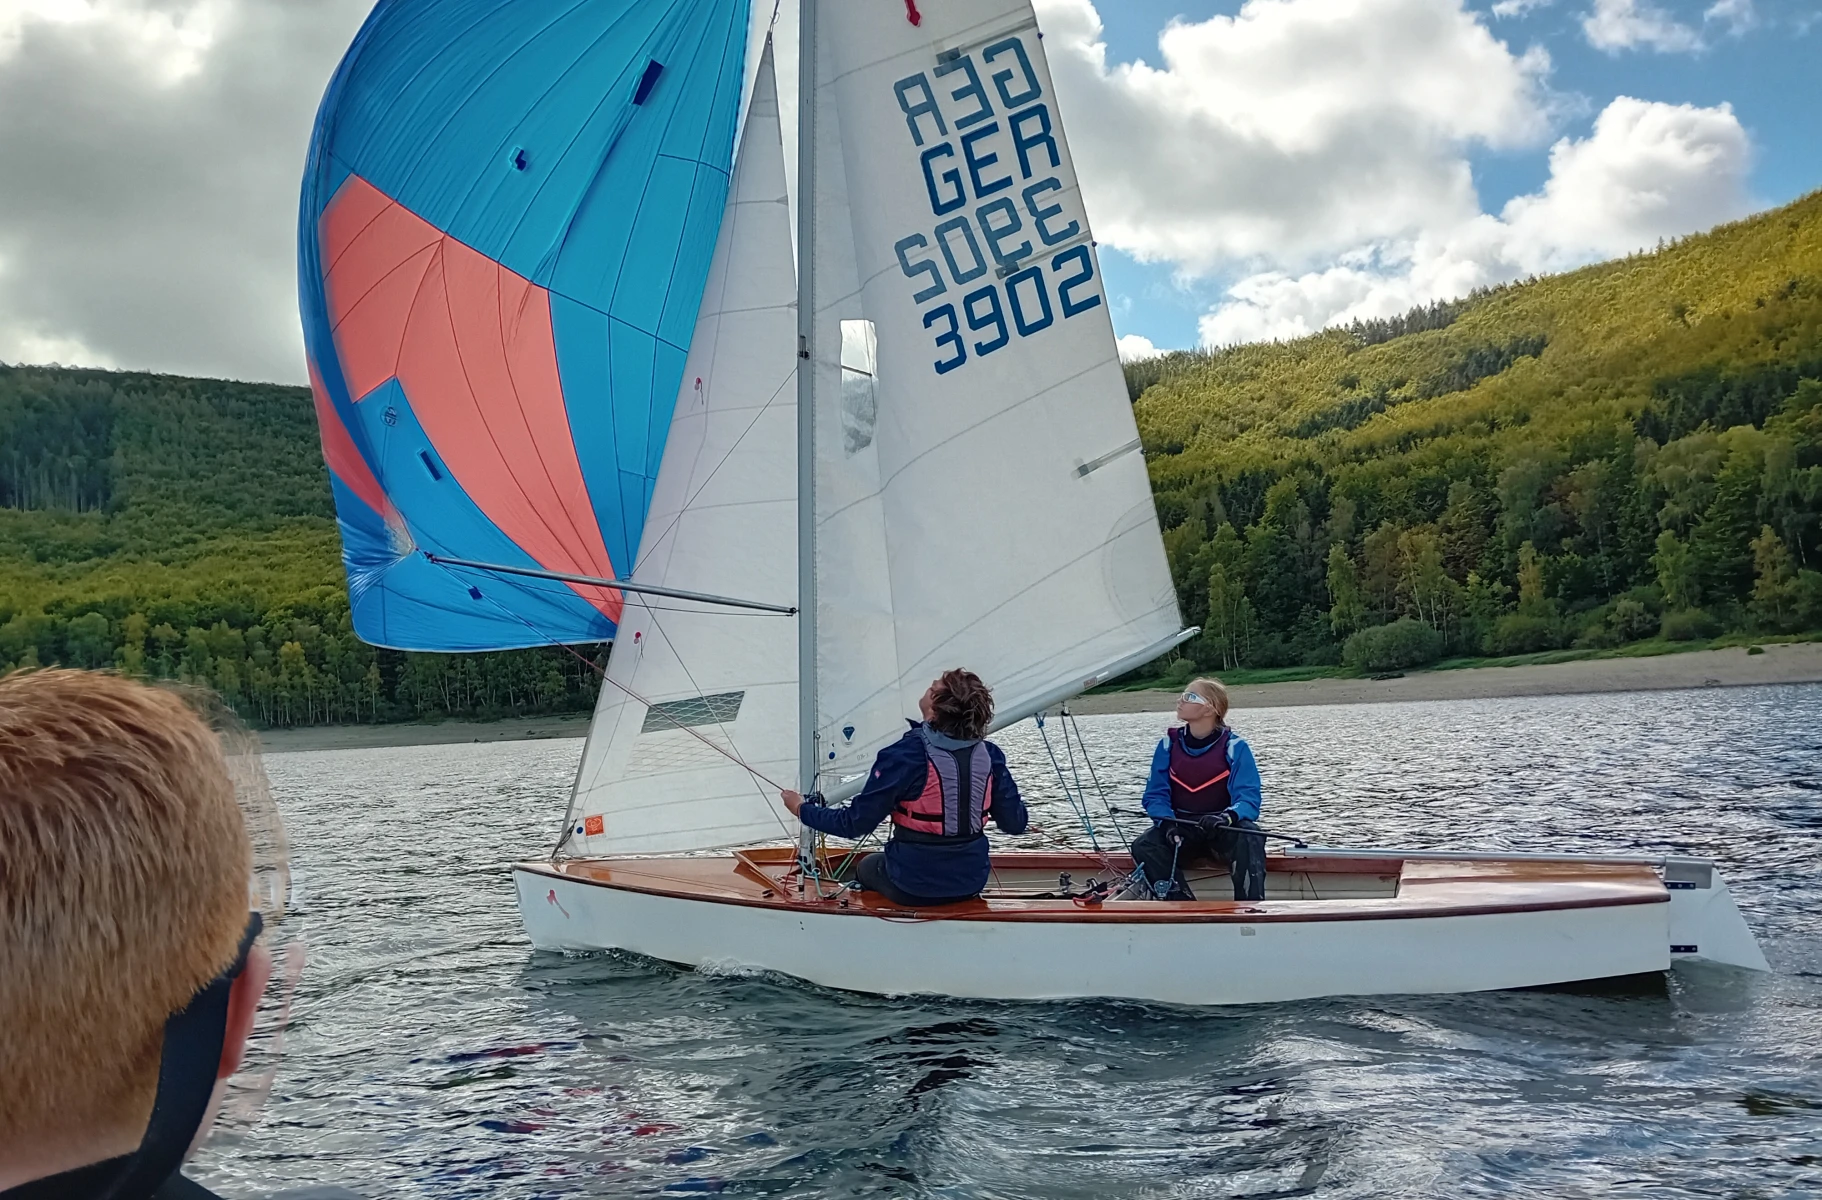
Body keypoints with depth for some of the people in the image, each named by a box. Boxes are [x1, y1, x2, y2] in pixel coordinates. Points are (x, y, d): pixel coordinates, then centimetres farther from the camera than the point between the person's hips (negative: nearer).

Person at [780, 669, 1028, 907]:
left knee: (867, 866, 29)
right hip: (971, 883, 4)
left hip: (914, 888, -4)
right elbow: (1015, 824, -3)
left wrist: (802, 809, -1)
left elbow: (855, 824, -17)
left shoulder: (905, 755, -23)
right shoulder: (989, 756, -10)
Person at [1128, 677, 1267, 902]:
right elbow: (1156, 794, -1)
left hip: (1225, 831, -2)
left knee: (1249, 837, -36)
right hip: (1182, 831, 3)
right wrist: (1167, 822, -23)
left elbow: (1248, 797, -16)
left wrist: (1227, 818, -38)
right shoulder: (1168, 745, 1)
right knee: (1143, 846, -27)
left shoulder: (1235, 747, -8)